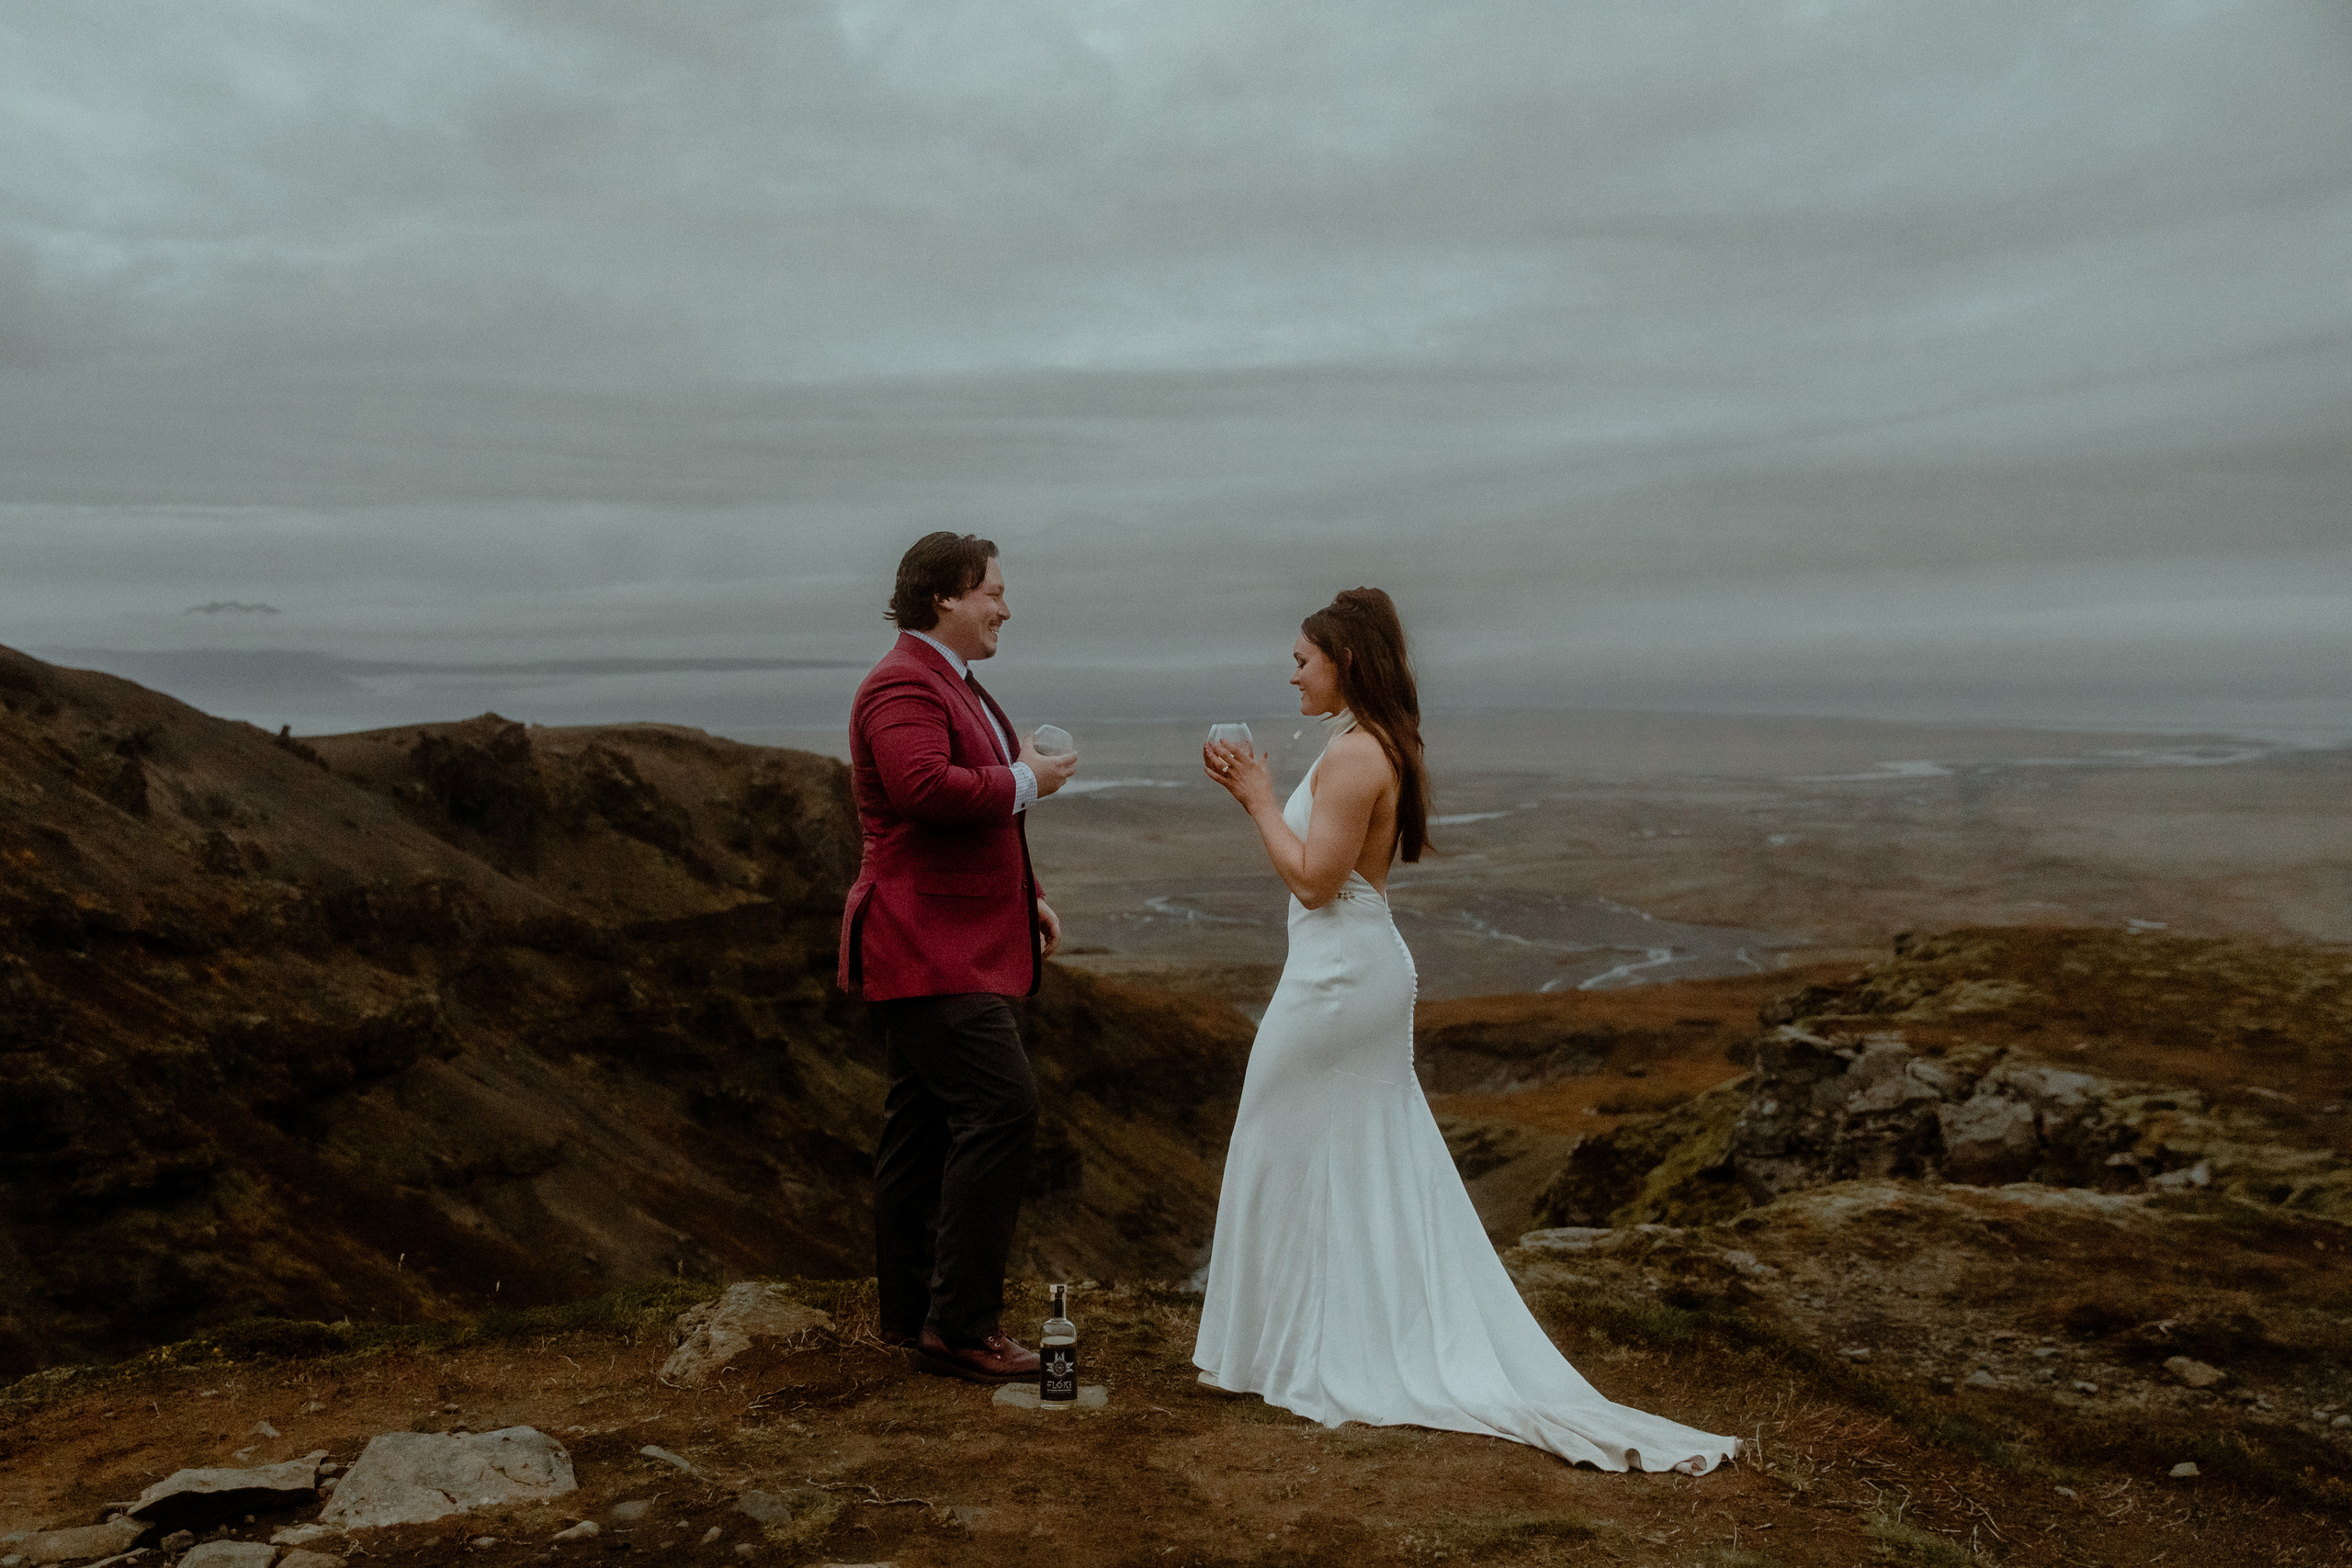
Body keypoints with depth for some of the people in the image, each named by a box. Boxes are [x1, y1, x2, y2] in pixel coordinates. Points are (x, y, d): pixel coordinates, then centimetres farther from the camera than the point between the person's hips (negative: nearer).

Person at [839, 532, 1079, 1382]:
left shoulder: (954, 684, 21)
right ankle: (960, 1322, -8)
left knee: (924, 1124, 13)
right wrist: (1024, 781, -17)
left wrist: (1024, 895, 21)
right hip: (928, 948, -11)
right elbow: (926, 788, -31)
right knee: (1001, 1105, -15)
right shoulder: (903, 684, -14)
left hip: (951, 945, 11)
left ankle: (912, 1314, 21)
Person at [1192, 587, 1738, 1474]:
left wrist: (1261, 798, -14)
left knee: (1288, 1162, 4)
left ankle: (1294, 1350, 17)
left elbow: (1314, 879, -21)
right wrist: (1253, 793, 11)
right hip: (1373, 967, 10)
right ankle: (1399, 1339, 25)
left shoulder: (1354, 754, -19)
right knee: (1378, 1165, 16)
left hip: (1335, 975, -10)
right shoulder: (1383, 746, 11)